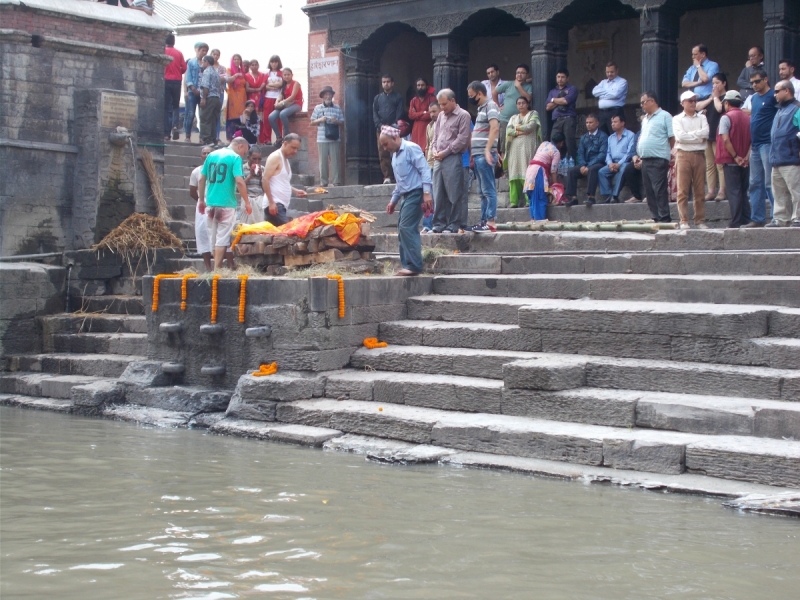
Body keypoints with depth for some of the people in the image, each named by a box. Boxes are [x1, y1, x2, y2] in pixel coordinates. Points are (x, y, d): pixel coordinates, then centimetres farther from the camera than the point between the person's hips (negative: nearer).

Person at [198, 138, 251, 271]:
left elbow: (201, 179, 13)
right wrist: (247, 202, -9)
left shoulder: (211, 155, 12)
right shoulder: (235, 157, -6)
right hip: (226, 204, -6)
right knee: (223, 238, -3)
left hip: (210, 203, 6)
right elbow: (239, 181, -16)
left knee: (214, 238, 12)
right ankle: (217, 269, -7)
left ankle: (217, 267, 17)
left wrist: (201, 200, 19)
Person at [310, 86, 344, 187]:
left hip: (334, 139, 0)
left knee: (335, 160, -2)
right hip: (322, 139, 0)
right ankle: (324, 182, 4)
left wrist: (337, 122, -9)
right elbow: (312, 122, 10)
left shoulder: (337, 108, 9)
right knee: (323, 161, 0)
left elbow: (342, 122, 12)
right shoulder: (318, 108, 9)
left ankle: (336, 181, 1)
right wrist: (320, 120, -8)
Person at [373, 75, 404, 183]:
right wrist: (380, 125, -8)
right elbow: (375, 114, 9)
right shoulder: (377, 98, 18)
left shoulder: (398, 97, 9)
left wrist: (393, 126, -14)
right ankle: (387, 176, -1)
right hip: (381, 129, 3)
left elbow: (399, 114, -1)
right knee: (383, 154, -2)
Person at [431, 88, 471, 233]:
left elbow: (462, 139, -9)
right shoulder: (441, 116, 19)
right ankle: (439, 224, 11)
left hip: (453, 159, -7)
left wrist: (445, 152, -10)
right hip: (438, 160, 7)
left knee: (454, 194, -4)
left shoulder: (463, 115, -3)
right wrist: (434, 150, 4)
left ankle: (454, 224, -1)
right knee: (439, 194, 7)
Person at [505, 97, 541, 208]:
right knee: (514, 174, -4)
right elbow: (508, 131, 5)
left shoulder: (533, 114, 10)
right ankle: (514, 201, -7)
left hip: (527, 148, -4)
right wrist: (521, 132, -7)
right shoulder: (513, 118, 21)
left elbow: (531, 126, -7)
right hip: (515, 148, 4)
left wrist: (517, 127, 6)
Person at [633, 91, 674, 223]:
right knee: (649, 192, 7)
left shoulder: (664, 116, -5)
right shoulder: (645, 119, 21)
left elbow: (672, 138, -8)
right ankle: (655, 218, 11)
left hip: (658, 160, -8)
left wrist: (672, 155, -10)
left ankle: (664, 219, -10)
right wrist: (638, 155, 17)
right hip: (645, 161, 8)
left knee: (660, 191, -11)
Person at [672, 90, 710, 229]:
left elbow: (706, 132, -4)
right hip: (684, 155, -3)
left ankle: (700, 220, 8)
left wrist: (688, 135, -8)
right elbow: (679, 136, -9)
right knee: (683, 191, -5)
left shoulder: (701, 118, 14)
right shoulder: (677, 119, 6)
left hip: (699, 155, 3)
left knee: (700, 191, 4)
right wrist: (699, 137, -5)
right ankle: (684, 221, -4)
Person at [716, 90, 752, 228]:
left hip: (731, 161, -5)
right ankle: (746, 221, 11)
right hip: (745, 163, 5)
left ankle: (736, 223, -6)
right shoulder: (748, 118, 9)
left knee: (734, 192, -4)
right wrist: (746, 157, -5)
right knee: (743, 192, 12)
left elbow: (726, 140, -17)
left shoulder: (726, 117, -8)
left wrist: (735, 157, -13)